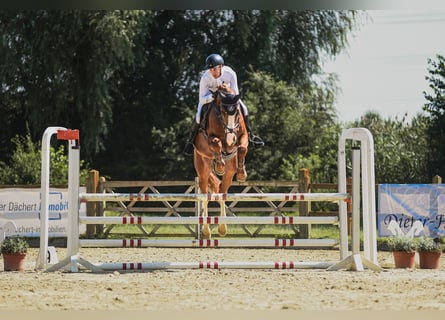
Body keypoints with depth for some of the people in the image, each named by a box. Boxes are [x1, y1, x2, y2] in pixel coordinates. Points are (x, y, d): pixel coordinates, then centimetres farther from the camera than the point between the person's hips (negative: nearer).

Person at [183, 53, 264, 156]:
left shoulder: (230, 73, -35)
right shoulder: (205, 78, -38)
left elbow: (236, 94, -27)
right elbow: (202, 99, -33)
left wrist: (229, 90, -50)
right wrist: (213, 95, -51)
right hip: (209, 94, -2)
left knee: (243, 109, -10)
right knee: (198, 117, -18)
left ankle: (250, 135, 15)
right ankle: (191, 140, 10)